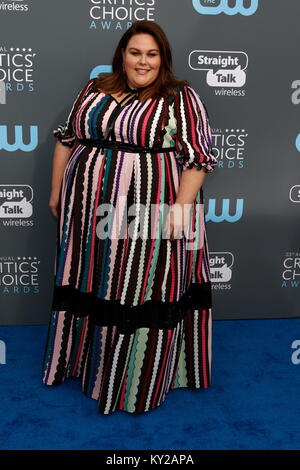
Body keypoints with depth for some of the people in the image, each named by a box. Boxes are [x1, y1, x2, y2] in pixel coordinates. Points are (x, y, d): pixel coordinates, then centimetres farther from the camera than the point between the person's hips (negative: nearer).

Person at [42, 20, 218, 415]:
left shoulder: (181, 98, -3)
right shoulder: (94, 89, 10)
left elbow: (197, 158, -8)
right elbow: (66, 138, 14)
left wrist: (178, 211, -15)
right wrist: (56, 190, 13)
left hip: (148, 214, -4)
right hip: (89, 210, 5)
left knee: (142, 292, 3)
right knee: (87, 283, 15)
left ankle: (139, 378, 21)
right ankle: (81, 358, 35)